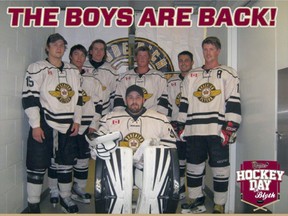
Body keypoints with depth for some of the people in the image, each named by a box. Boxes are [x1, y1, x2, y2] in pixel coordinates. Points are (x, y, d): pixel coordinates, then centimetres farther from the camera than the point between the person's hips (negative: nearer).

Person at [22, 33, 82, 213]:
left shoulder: (73, 71, 12)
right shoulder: (37, 68, -4)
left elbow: (78, 97, 13)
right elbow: (29, 98, -10)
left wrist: (77, 121, 5)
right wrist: (35, 125, -14)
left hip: (68, 126, 5)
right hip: (44, 124, -5)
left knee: (66, 163, 14)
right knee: (38, 166, 1)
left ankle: (65, 198, 30)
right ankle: (33, 205, 16)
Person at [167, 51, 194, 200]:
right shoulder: (172, 82, 11)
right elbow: (167, 104, 10)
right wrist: (172, 123, 2)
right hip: (178, 124, 3)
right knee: (179, 157, 8)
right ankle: (180, 190, 20)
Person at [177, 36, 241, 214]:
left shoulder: (228, 74, 4)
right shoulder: (192, 76, 16)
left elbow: (234, 103, -4)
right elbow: (184, 103, 15)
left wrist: (230, 128, -12)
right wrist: (181, 126, 10)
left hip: (218, 131, -4)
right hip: (194, 131, 4)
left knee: (220, 169, 2)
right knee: (194, 166, 12)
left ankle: (220, 204, 17)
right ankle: (196, 198, 29)